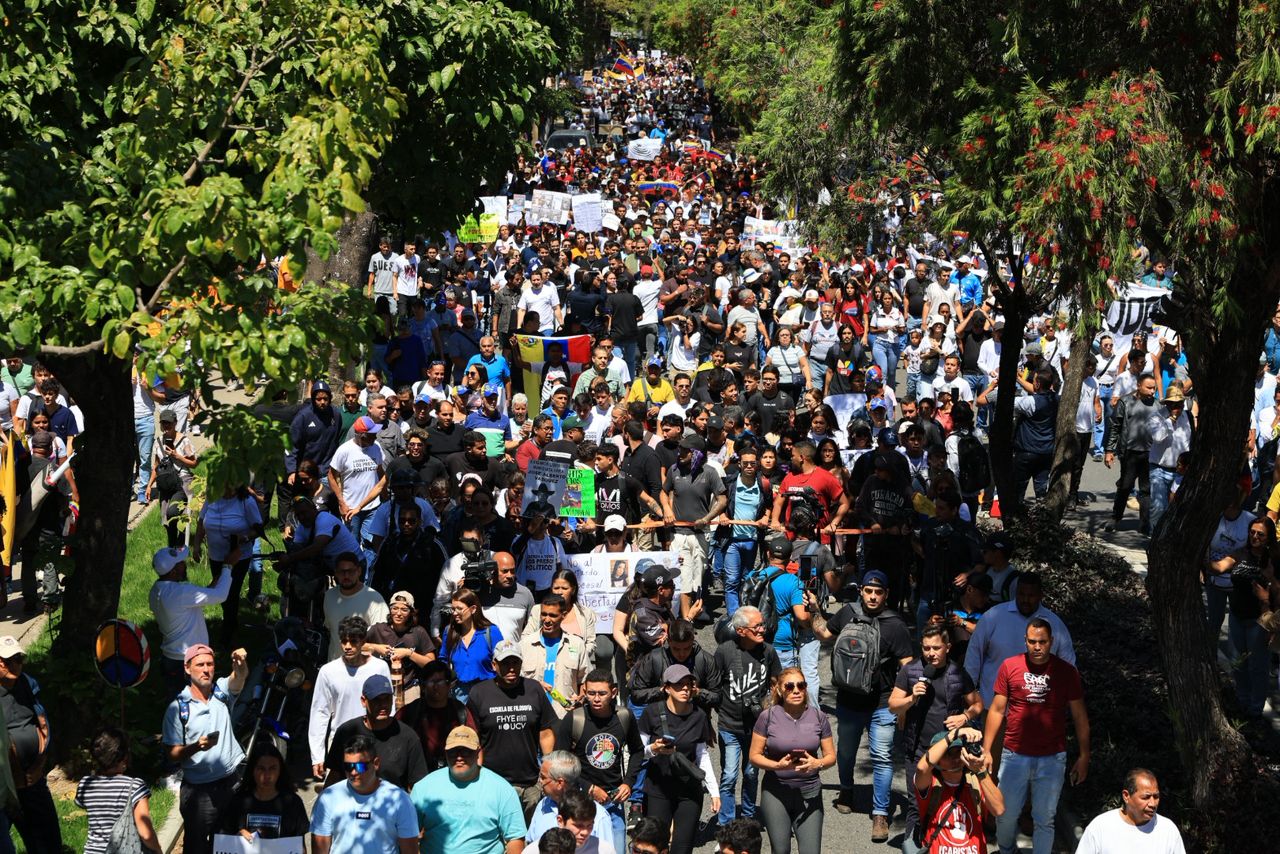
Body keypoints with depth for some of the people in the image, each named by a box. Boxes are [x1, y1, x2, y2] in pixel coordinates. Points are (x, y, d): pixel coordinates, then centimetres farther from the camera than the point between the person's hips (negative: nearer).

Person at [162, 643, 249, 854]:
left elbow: (239, 677, -21)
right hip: (198, 790, -2)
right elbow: (173, 754, -5)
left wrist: (240, 663, -45)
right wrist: (196, 746, -25)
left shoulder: (222, 691, 1)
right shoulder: (177, 708, -6)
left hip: (230, 783, 2)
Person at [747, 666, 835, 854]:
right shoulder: (768, 717, -6)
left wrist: (817, 763, -19)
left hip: (809, 792, 1)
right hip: (776, 792, -1)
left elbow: (831, 756, 4)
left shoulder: (818, 717, -1)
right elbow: (754, 756, -3)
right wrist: (778, 765, -21)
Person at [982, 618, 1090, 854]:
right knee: (1006, 815, 8)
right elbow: (997, 710, 4)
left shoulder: (1067, 672, -2)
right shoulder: (1010, 666, -2)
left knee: (1044, 820, 6)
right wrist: (986, 750, 1)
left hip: (1052, 759, -1)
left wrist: (1084, 756, 1)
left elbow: (1079, 716, 4)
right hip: (1014, 755, 1)